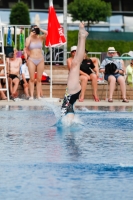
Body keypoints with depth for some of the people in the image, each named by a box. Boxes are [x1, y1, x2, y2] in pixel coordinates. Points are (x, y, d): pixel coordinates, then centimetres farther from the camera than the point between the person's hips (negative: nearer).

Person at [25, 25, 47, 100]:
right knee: (32, 79, -1)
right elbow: (26, 45, -19)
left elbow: (47, 33, -13)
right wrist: (31, 35, -12)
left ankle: (38, 95, 5)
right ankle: (31, 95, 0)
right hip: (31, 60, -1)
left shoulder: (41, 38, 4)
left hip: (40, 60, 1)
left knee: (39, 79, 4)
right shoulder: (29, 38, 2)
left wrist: (39, 29, -8)